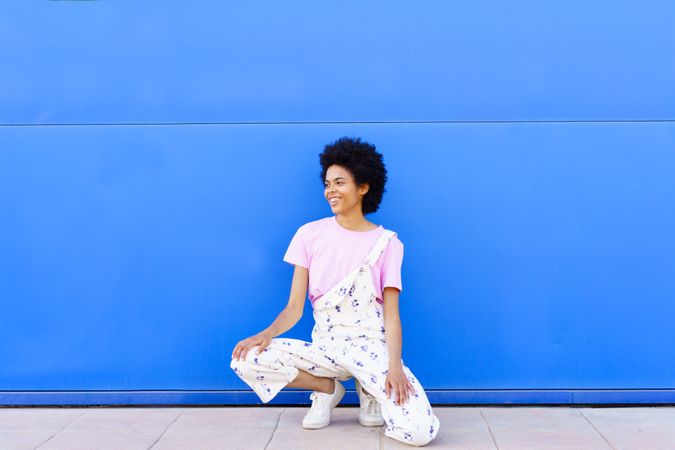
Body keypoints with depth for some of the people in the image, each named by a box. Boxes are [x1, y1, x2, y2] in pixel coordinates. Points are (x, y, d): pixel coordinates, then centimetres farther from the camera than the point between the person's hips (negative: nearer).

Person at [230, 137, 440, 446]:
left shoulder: (386, 242, 0)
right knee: (246, 361, -23)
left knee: (421, 431, -25)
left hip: (371, 346, -2)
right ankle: (327, 388, 2)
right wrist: (267, 334, -19)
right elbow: (295, 307, 1)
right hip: (325, 345, 2)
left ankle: (369, 389, 8)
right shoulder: (310, 234, 3)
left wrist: (395, 367, -21)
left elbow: (391, 313, -4)